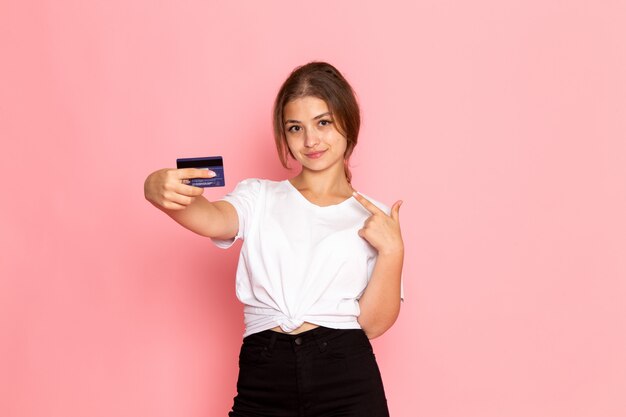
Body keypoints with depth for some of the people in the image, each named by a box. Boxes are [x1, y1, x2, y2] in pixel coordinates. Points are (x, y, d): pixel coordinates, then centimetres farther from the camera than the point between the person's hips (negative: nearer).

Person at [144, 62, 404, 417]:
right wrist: (161, 192, -32)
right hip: (262, 378, 1)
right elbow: (213, 219, -13)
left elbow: (374, 323, 2)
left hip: (346, 378, 0)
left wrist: (392, 250, -11)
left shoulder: (374, 218, 8)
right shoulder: (260, 197, 10)